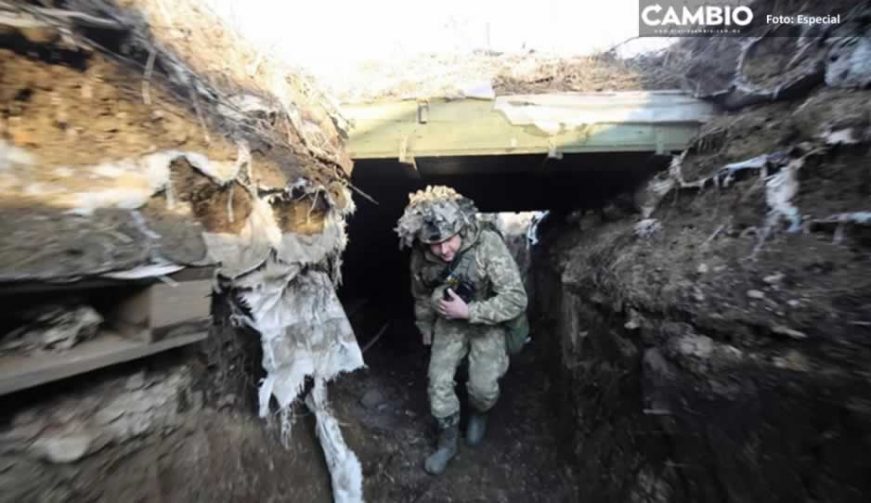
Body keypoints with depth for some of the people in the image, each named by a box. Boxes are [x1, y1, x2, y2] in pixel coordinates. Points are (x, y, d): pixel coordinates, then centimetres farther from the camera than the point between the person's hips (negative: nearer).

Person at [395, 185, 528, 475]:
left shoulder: (488, 244, -32)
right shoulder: (421, 256, -19)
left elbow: (517, 300, -30)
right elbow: (421, 295, 3)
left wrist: (468, 311, -33)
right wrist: (425, 330, 15)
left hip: (486, 323, -2)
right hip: (448, 323, 3)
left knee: (483, 387, -7)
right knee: (438, 383, 0)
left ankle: (478, 415, 32)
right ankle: (448, 441, 28)